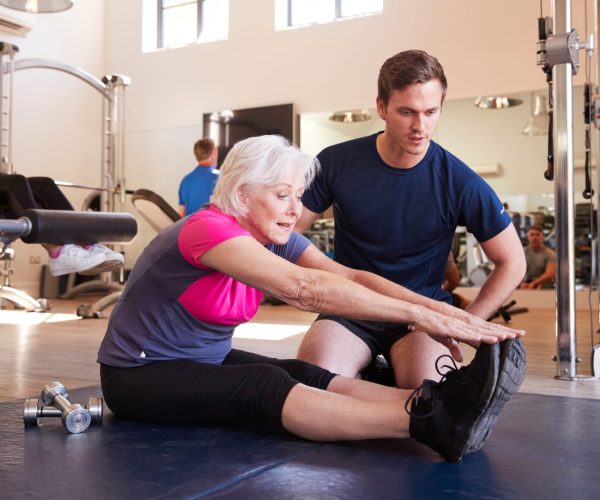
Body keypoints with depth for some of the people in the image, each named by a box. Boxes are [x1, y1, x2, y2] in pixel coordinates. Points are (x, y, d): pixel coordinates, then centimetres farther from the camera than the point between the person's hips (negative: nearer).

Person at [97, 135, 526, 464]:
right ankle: (430, 423, -47)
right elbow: (302, 287, -42)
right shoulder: (208, 229, -27)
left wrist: (435, 307, -31)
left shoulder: (276, 238, -2)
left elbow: (349, 276, -16)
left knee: (309, 376, -20)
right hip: (140, 374, -7)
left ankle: (441, 406, -37)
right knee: (266, 385, -32)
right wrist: (418, 315, -44)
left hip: (208, 362, 7)